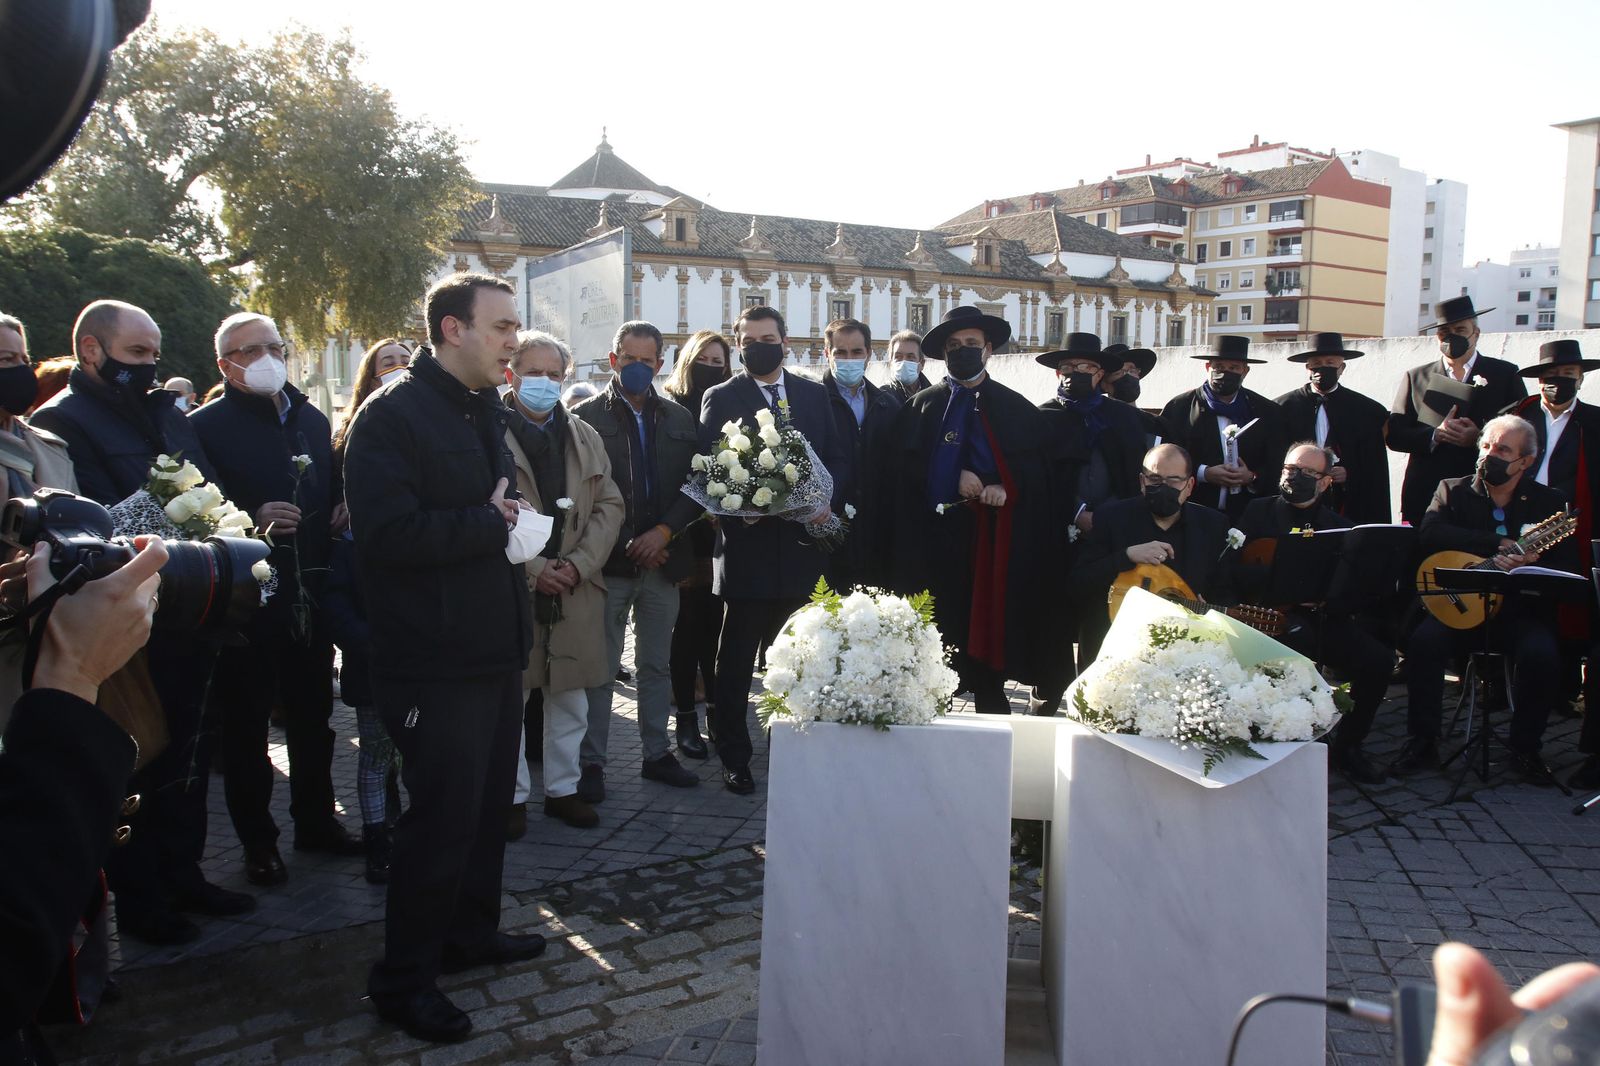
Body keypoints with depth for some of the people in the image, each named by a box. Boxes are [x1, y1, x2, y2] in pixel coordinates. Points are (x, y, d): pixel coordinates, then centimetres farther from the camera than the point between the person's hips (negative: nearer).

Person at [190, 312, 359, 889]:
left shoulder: (313, 419, 13)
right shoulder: (206, 426, -6)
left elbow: (335, 490, 20)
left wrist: (340, 514, -1)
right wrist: (252, 518, -26)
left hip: (310, 595, 5)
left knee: (313, 715, 16)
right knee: (246, 722, 7)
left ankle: (316, 819, 32)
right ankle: (257, 840, 20)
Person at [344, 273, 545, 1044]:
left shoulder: (486, 410, 14)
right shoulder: (391, 417, -14)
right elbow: (388, 533, -25)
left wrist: (509, 523, 5)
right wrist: (490, 523, -17)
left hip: (496, 649, 9)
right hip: (437, 662, -9)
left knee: (488, 802, 19)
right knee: (441, 817, 0)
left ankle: (471, 931, 37)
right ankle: (404, 978, 17)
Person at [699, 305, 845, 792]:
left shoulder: (814, 394, 12)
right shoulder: (720, 398, 2)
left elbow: (835, 456, 11)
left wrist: (828, 501, -7)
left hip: (802, 542, 3)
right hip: (747, 545, -3)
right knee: (737, 658, 4)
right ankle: (734, 757, 15)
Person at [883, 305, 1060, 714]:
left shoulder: (1017, 410, 11)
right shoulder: (921, 406, 11)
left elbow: (1041, 470, 8)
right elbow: (901, 467, 3)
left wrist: (1008, 487, -11)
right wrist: (956, 477, -10)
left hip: (993, 539, 0)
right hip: (935, 539, 0)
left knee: (988, 636, 0)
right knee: (936, 638, -1)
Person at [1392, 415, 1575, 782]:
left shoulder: (1549, 503, 7)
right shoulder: (1453, 491, 6)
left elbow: (1568, 568, -2)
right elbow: (1429, 534, -14)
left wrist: (1527, 566, -23)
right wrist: (1498, 544, -19)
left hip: (1520, 612, 0)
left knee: (1543, 653, -29)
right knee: (1423, 640, -29)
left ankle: (1525, 748, -6)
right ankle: (1422, 742, -13)